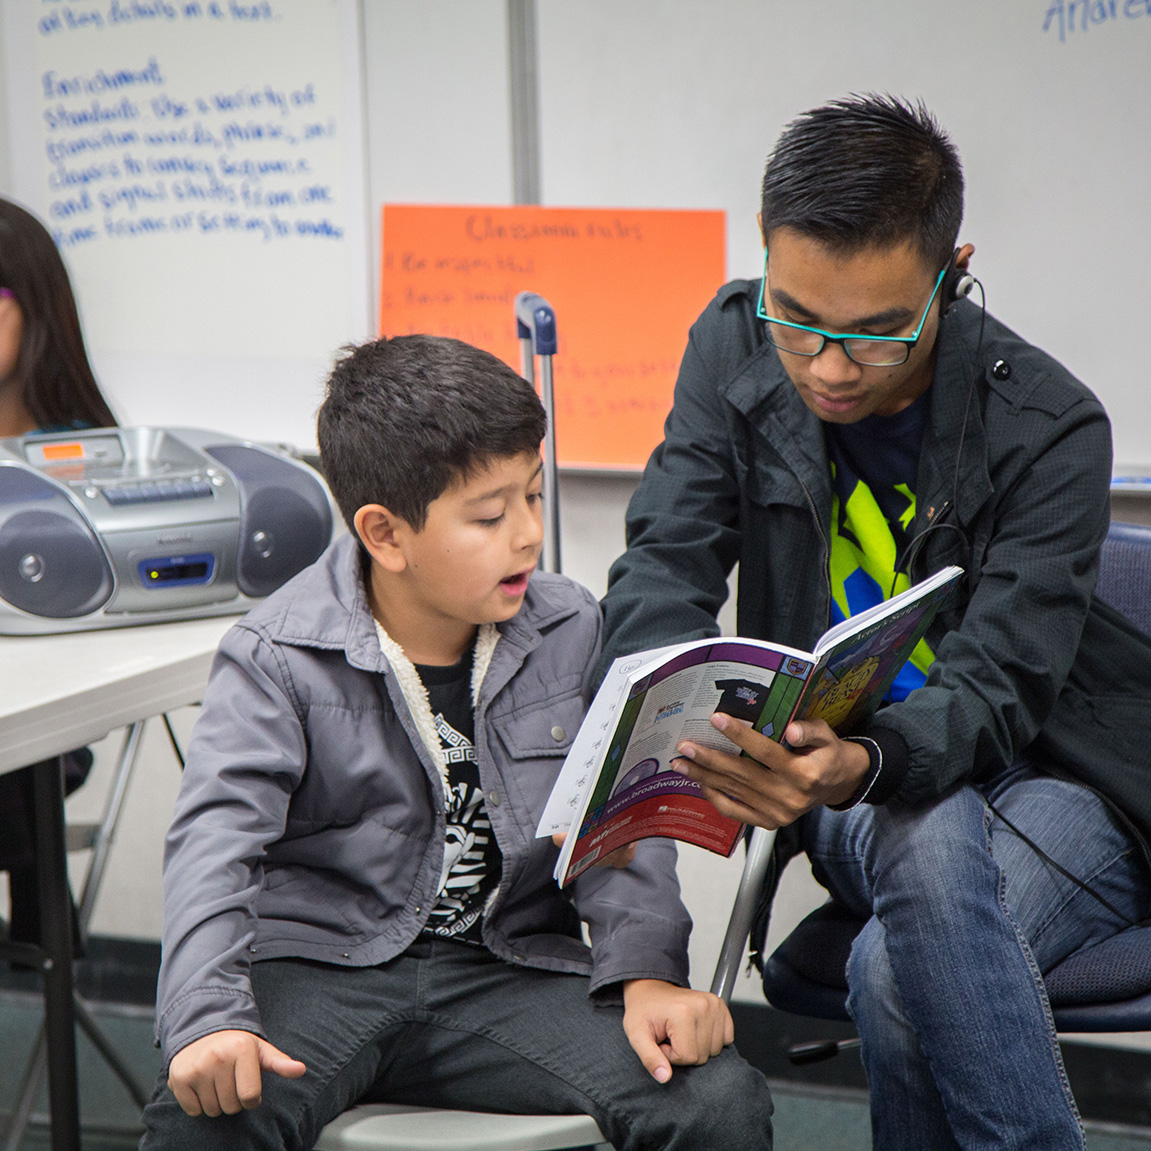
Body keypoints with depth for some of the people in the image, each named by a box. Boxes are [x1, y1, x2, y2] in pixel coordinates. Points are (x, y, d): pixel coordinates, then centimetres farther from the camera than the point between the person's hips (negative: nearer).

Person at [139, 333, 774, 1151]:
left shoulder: (570, 631, 6)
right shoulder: (277, 660, -6)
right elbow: (217, 836, -16)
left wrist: (648, 971, -13)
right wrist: (209, 1018, -33)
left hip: (508, 968, 3)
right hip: (321, 961, -3)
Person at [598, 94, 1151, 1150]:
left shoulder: (1050, 429, -19)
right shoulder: (736, 349, -6)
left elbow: (992, 689, -25)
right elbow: (664, 568, -10)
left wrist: (862, 765, -48)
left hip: (1055, 775, -3)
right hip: (860, 792, 3)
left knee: (901, 970, -34)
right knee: (929, 843, -34)